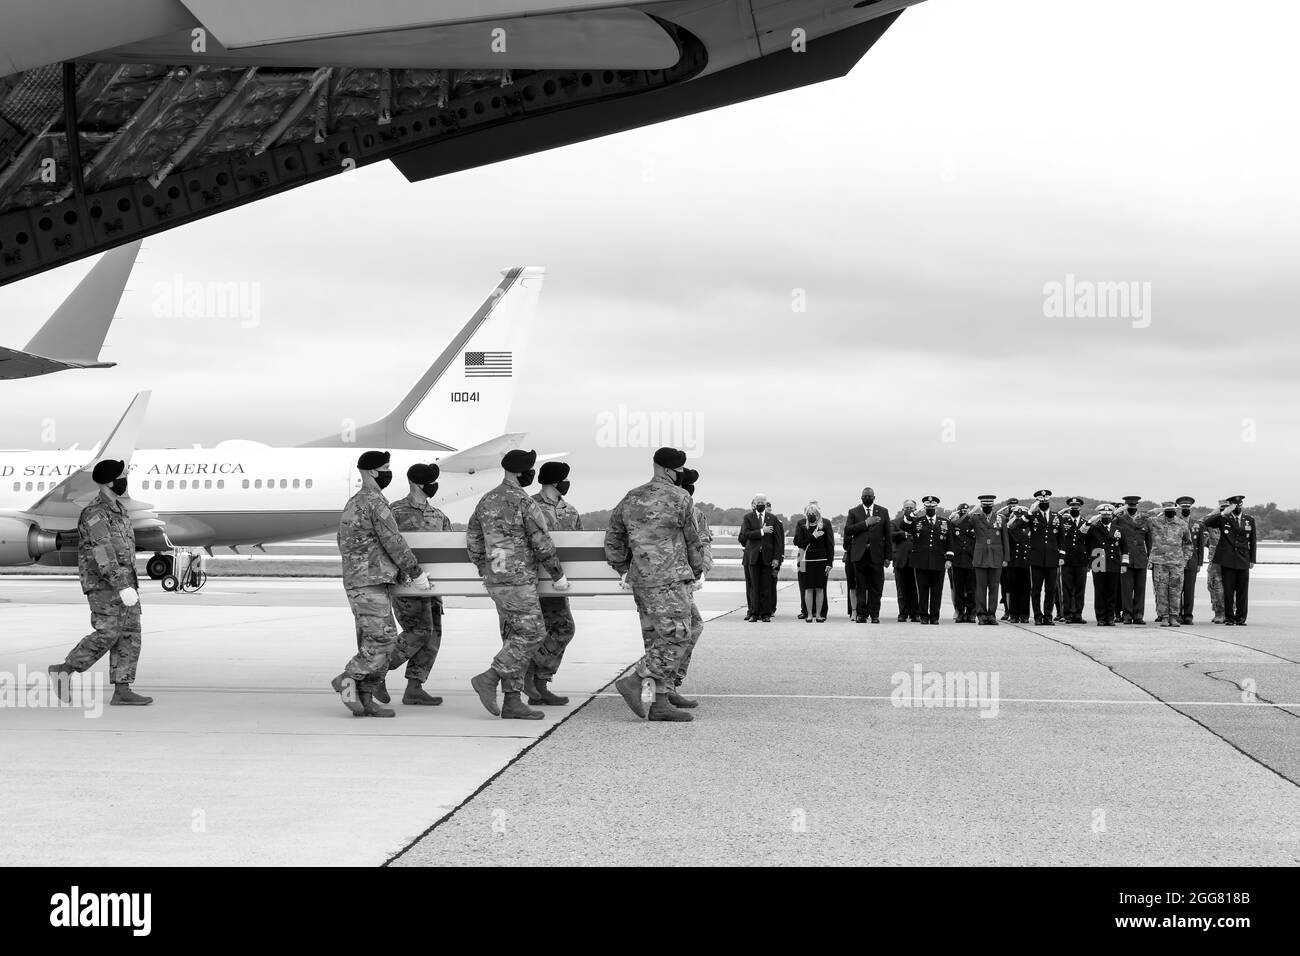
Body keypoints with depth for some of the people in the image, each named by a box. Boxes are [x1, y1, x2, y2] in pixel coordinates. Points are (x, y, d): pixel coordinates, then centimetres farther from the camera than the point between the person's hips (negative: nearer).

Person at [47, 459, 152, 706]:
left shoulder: (118, 509, 16)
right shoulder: (95, 512, -14)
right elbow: (102, 553, -23)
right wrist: (122, 587, -30)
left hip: (123, 581, 9)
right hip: (103, 584, -9)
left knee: (129, 634, 2)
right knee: (107, 634, -12)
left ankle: (122, 691, 0)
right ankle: (64, 670, 1)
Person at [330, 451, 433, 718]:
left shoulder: (353, 503, 19)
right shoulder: (375, 502, -12)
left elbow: (343, 545, 24)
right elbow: (394, 542, -15)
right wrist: (417, 573, -6)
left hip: (355, 581, 10)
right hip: (370, 584, -10)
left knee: (372, 643, 8)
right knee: (383, 639, -11)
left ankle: (364, 700, 6)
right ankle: (347, 680, -9)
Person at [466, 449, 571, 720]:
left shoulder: (486, 501, 11)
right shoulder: (524, 503, -13)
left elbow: (472, 541, 17)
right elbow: (542, 545, -12)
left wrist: (485, 570, 27)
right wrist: (558, 576, -2)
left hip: (495, 581, 9)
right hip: (518, 580, -9)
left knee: (514, 637, 10)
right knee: (532, 634, -4)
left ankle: (512, 702, 8)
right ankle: (489, 679, -8)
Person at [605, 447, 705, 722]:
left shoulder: (631, 499, 13)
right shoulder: (679, 498, -6)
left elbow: (612, 539, 18)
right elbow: (692, 541, 4)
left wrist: (624, 571, 26)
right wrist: (696, 572, 19)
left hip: (641, 580, 8)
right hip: (669, 579, -8)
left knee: (664, 639, 10)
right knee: (676, 638, -5)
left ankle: (661, 703, 7)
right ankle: (633, 681, -13)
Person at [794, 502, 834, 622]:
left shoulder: (825, 523, 4)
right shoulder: (801, 524, 6)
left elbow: (830, 544, 3)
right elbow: (797, 542, -1)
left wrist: (830, 562, -2)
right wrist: (812, 537, -11)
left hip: (821, 560, 0)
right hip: (806, 560, 0)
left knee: (820, 588, 1)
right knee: (808, 588, -1)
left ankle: (819, 614, 8)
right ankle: (809, 614, 5)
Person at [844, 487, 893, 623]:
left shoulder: (883, 512, 11)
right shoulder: (853, 512, 9)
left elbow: (888, 535, 10)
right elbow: (848, 530, -5)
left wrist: (888, 556, 4)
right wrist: (865, 523, -14)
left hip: (876, 554, 0)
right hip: (859, 554, 0)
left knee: (876, 588, -1)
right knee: (860, 587, 2)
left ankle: (874, 615, 6)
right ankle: (861, 614, 8)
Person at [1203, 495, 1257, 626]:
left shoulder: (1249, 520, 11)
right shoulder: (1223, 519, 3)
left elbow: (1252, 540, 16)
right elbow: (1207, 523, -13)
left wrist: (1252, 560, 13)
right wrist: (1223, 513, -19)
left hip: (1243, 561, 2)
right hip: (1227, 561, -2)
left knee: (1242, 591, 0)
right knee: (1228, 590, -1)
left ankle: (1240, 618, 8)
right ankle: (1229, 617, 7)